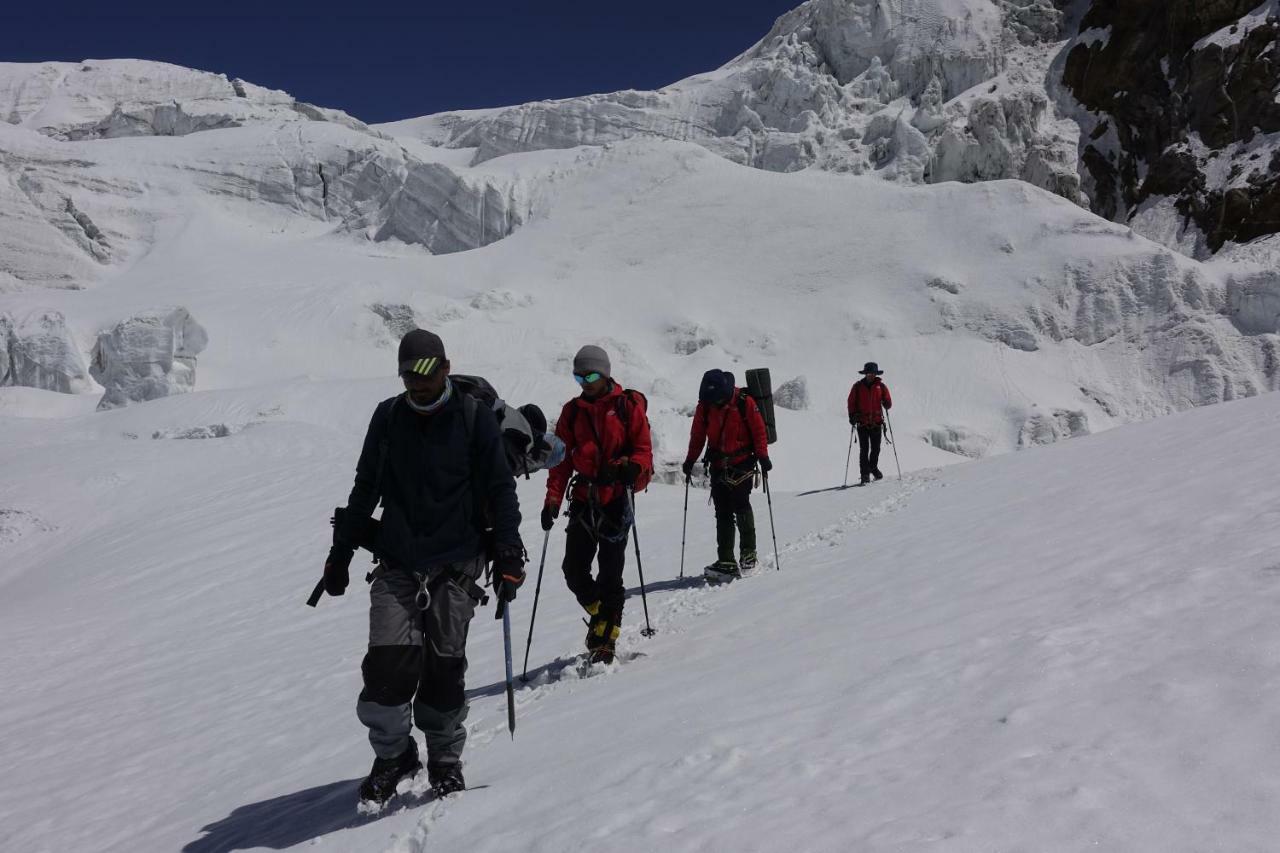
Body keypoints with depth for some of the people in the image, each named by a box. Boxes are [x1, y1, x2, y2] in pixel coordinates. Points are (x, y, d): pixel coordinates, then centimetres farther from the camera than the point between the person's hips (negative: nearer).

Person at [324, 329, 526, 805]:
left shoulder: (474, 417, -1)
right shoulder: (388, 417, 7)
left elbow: (500, 489, 2)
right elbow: (365, 488, 15)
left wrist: (508, 553, -5)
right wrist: (341, 552, 15)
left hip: (455, 564, -2)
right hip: (397, 563, 2)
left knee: (443, 669, 1)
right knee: (388, 663, -9)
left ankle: (445, 760, 23)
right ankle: (392, 755, 14)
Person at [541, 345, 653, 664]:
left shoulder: (628, 406, 0)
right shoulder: (572, 411, 11)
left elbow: (644, 449, -1)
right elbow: (561, 459, 10)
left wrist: (631, 467, -23)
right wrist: (553, 498, 0)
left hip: (617, 497, -4)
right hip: (584, 498, 4)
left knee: (610, 572, -4)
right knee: (574, 570, 3)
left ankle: (606, 638, 5)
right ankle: (601, 613, 27)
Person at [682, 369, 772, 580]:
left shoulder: (744, 403, -9)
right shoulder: (704, 406, 1)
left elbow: (759, 430, -2)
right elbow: (697, 435, 11)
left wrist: (763, 456, -8)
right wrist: (690, 460, 6)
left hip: (742, 464, -3)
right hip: (718, 467, 3)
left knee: (741, 506, -10)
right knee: (723, 513, 0)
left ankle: (749, 552, 8)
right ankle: (726, 561, 1)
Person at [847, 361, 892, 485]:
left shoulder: (881, 386, 5)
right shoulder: (858, 386, 2)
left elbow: (888, 403, 7)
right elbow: (851, 402, 5)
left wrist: (886, 404, -16)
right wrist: (852, 416, -8)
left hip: (877, 422, 2)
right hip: (862, 423, -2)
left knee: (876, 448, 10)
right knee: (864, 449, -6)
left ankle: (873, 467, 35)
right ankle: (865, 475, -4)